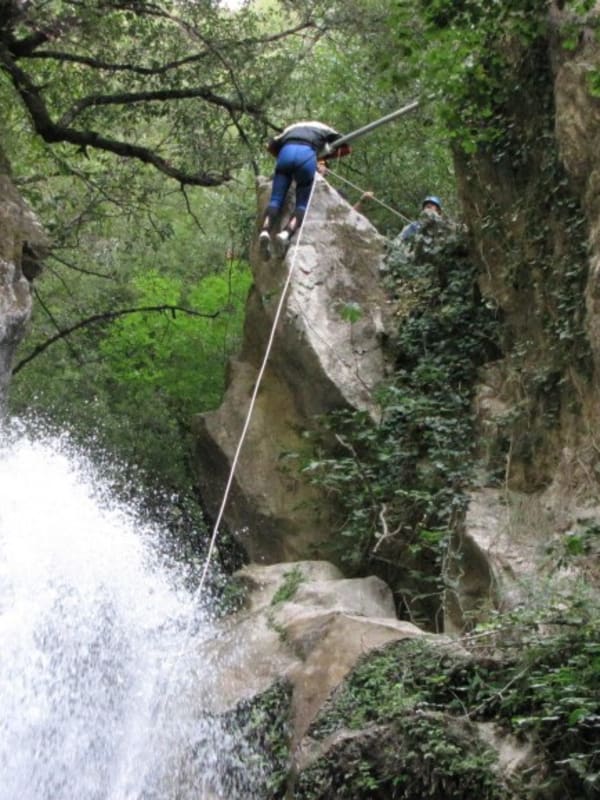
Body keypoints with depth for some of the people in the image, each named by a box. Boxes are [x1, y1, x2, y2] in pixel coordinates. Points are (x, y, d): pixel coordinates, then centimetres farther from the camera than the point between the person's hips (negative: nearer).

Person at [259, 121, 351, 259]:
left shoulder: (293, 127, 41)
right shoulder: (324, 129, 36)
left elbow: (270, 146, 34)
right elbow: (346, 148, 33)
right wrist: (323, 156, 38)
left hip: (286, 152, 2)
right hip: (307, 154, -2)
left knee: (276, 199, 4)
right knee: (302, 204, 2)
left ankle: (265, 231, -23)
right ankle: (286, 233, -26)